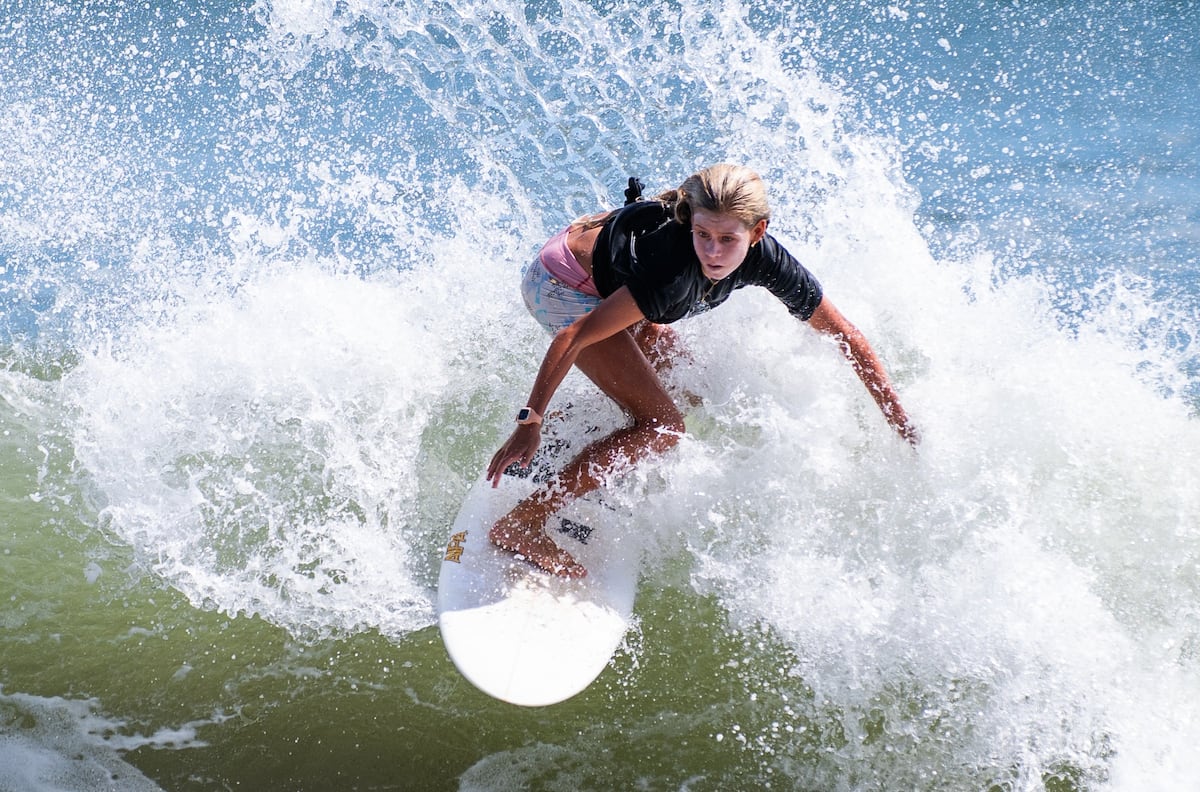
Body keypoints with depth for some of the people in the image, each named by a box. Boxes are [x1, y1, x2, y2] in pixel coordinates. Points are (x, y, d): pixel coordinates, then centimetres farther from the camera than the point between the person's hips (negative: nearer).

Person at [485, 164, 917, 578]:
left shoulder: (765, 259, -17)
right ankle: (521, 524, -18)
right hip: (564, 288, -7)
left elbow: (845, 335, -6)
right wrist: (529, 420, -34)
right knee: (662, 425, -15)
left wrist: (899, 418, -4)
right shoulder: (676, 269, -37)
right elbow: (576, 336, -34)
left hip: (600, 279, 8)